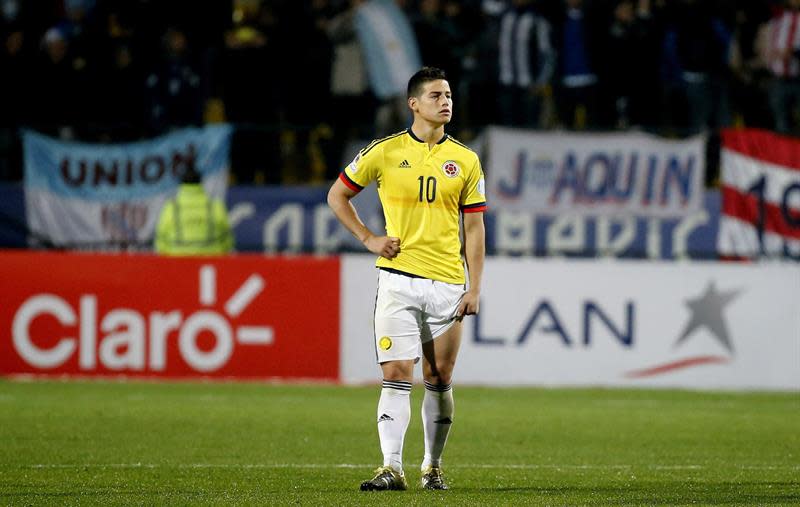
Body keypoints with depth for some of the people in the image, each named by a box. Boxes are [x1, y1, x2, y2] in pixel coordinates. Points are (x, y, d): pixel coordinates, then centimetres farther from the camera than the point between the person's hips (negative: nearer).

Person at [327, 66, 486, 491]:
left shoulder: (465, 161, 7)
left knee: (439, 380, 6)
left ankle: (433, 466, 19)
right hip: (399, 278, -2)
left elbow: (474, 229, 8)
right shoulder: (384, 152, 1)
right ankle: (392, 469, -14)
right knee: (397, 374, -11)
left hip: (448, 284, 2)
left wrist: (474, 288, 1)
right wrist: (368, 239, 2)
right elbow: (337, 196, 13)